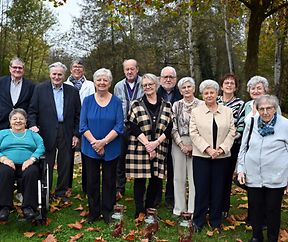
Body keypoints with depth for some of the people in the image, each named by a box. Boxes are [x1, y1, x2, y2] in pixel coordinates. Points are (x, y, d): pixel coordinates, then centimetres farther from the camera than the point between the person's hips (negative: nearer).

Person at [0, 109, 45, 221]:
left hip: (27, 165, 0)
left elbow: (41, 147, 6)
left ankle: (28, 207, -32)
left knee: (31, 172, -35)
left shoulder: (32, 134, 24)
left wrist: (31, 159, -13)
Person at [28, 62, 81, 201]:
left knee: (65, 165, 8)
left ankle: (61, 192, 23)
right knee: (47, 165, 6)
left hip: (66, 133, 2)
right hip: (47, 133, -1)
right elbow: (32, 111, 2)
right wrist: (33, 125, -15)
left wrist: (76, 134, 2)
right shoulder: (40, 89, 4)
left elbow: (77, 115, 7)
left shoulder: (72, 91, 7)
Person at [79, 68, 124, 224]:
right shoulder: (88, 100, 2)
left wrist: (104, 141, -17)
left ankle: (107, 212, 21)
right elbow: (83, 125, -2)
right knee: (92, 181, 7)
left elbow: (119, 126, -6)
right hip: (90, 148, 1)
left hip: (111, 149, 0)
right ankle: (93, 212, 21)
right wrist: (95, 142, -15)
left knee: (109, 181, 7)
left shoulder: (116, 102, 0)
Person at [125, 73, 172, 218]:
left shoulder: (166, 106, 9)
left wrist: (156, 143, -11)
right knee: (140, 179, 1)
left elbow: (169, 128, 3)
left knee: (156, 179, 4)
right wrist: (147, 144, -13)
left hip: (159, 149, 2)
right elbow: (133, 126, -5)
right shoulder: (136, 105, 3)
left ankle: (149, 207, 24)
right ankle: (139, 212, 13)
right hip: (139, 148, -2)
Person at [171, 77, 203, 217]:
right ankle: (179, 207, 16)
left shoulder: (201, 105, 1)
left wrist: (193, 145, -7)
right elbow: (173, 127, 3)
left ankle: (193, 208, 9)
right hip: (179, 144, 2)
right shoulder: (176, 105, 6)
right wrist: (182, 145, -6)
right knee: (179, 176, 6)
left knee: (194, 176, -1)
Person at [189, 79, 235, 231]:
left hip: (222, 156, 2)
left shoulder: (227, 111, 8)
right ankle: (199, 220, 15)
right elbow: (194, 133, -3)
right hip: (201, 156, -1)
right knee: (201, 188, 1)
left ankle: (215, 221, 21)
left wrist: (221, 149, -10)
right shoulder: (196, 112, 4)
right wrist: (208, 149, -13)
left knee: (218, 189, 7)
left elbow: (232, 132, 3)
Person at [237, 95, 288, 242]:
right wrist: (240, 169, 6)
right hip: (253, 176, 3)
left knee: (273, 210, 10)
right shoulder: (251, 124, 3)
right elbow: (243, 148, 11)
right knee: (255, 208, 14)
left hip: (275, 178, -3)